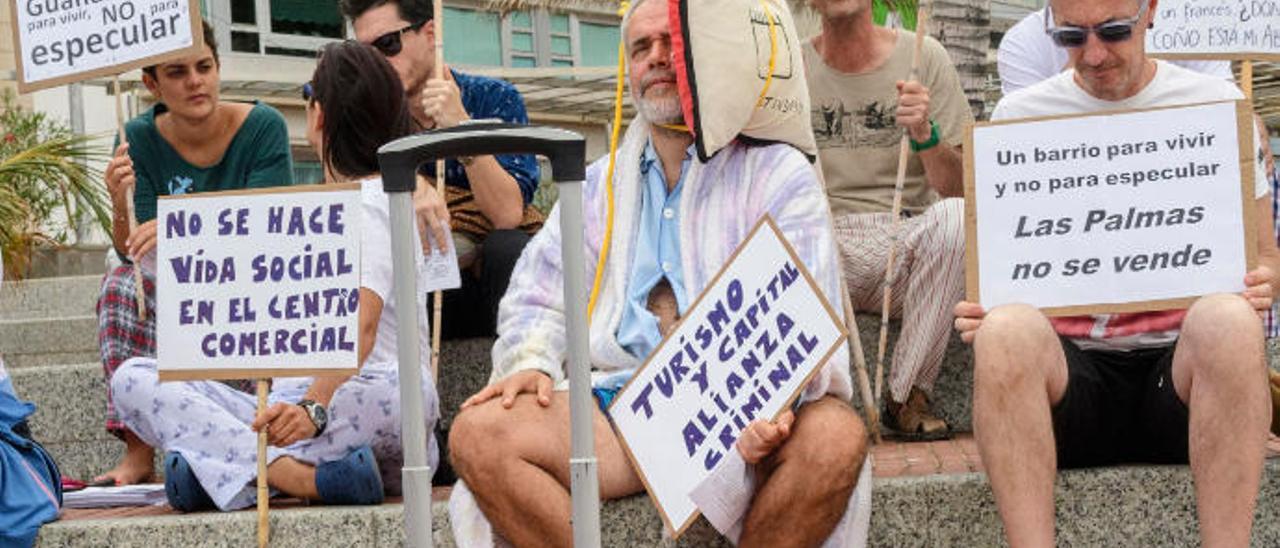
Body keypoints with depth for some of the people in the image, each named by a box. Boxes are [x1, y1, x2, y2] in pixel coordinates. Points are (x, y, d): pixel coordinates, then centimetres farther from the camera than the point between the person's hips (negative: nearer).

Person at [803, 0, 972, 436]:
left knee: (954, 216, -32)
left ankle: (908, 394, -20)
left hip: (905, 240, 0)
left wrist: (925, 134, -20)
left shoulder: (924, 57, 4)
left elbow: (959, 188, -1)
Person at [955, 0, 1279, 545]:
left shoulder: (1216, 104, 9)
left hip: (1179, 360, 0)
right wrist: (978, 310, -9)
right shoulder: (1018, 114, 10)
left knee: (1228, 321, -35)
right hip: (1065, 366, 0)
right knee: (1007, 329, -34)